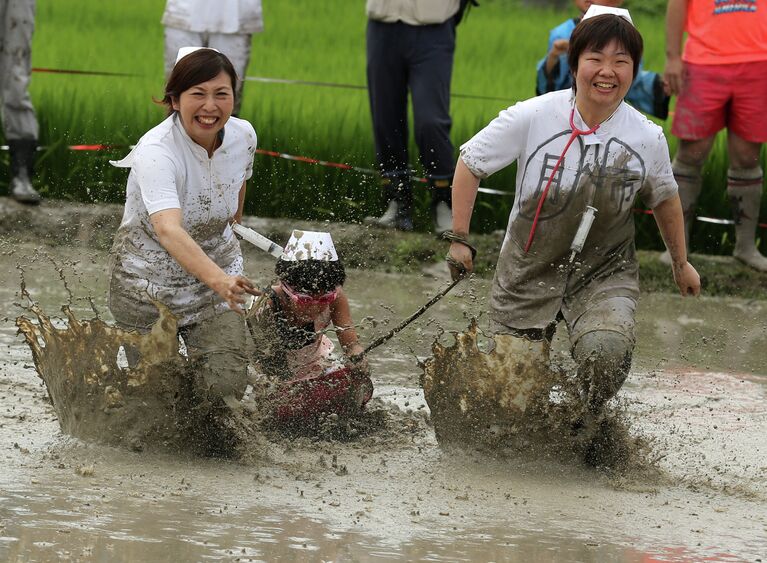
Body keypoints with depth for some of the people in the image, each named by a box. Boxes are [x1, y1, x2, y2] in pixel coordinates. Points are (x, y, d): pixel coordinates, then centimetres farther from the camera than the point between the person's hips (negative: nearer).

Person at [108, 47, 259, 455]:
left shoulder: (243, 136, -12)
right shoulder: (156, 152, -31)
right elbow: (168, 229, -46)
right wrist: (219, 280, -60)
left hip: (216, 265, 4)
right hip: (148, 281, -4)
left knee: (226, 385, -9)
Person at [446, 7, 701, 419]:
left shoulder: (648, 138, -9)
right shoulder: (531, 118, -15)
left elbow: (663, 198, 12)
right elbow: (470, 163, 0)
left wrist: (681, 263, 24)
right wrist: (458, 239, -1)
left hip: (604, 275, 0)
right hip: (529, 273, 0)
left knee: (605, 352, -30)